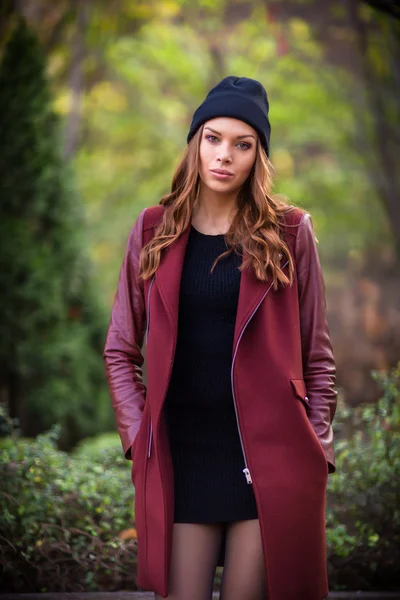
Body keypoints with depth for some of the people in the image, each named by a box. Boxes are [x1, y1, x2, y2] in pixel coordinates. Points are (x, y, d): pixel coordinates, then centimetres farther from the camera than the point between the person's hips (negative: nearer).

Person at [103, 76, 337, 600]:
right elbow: (120, 350, 11)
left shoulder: (290, 232, 3)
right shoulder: (155, 229, 7)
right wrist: (138, 435, 2)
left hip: (269, 461, -1)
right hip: (179, 459, 1)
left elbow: (317, 356, 6)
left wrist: (317, 451, 1)